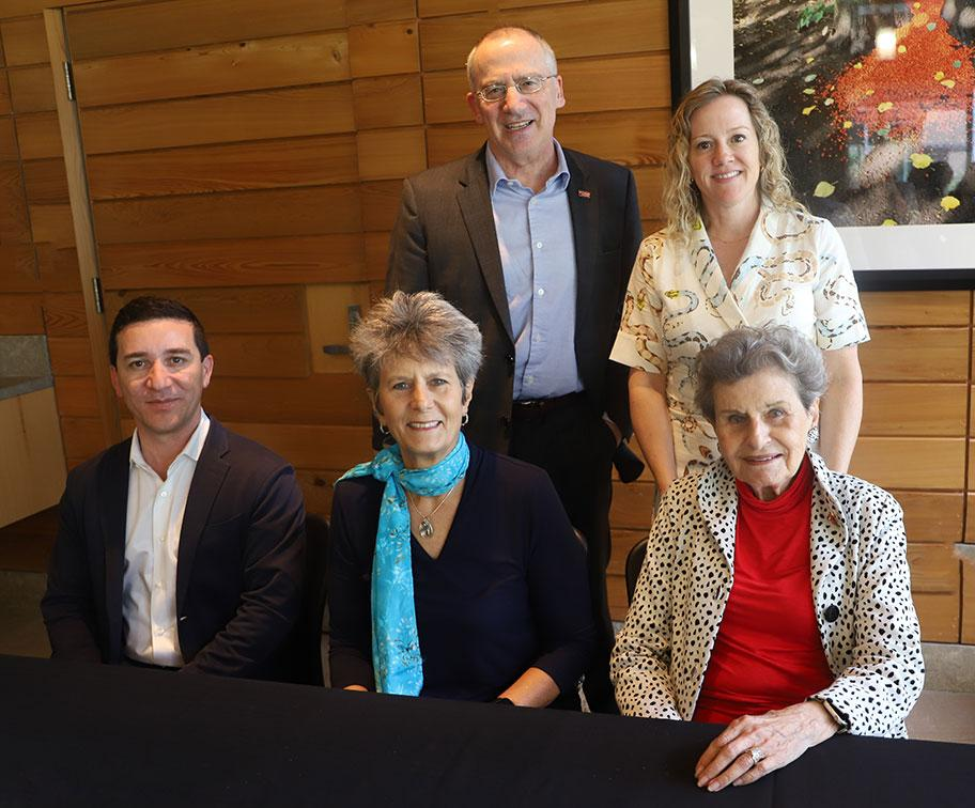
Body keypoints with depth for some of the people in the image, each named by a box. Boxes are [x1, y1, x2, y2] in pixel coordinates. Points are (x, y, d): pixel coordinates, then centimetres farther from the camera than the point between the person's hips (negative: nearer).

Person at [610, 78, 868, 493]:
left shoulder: (815, 240, -2)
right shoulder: (657, 256, 0)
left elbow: (842, 378, -3)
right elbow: (645, 385, 1)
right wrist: (671, 489, -8)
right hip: (694, 486, 1)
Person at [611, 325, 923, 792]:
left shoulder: (870, 514, 2)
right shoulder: (684, 507, 4)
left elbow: (898, 667, -5)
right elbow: (637, 654, 4)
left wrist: (806, 722, -23)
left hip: (829, 748, 0)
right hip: (706, 748, 1)